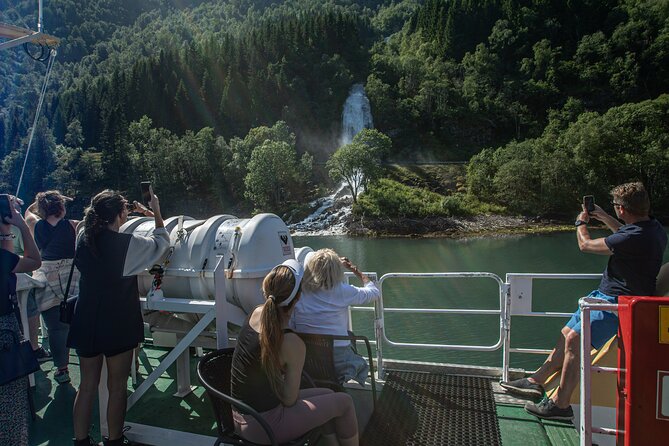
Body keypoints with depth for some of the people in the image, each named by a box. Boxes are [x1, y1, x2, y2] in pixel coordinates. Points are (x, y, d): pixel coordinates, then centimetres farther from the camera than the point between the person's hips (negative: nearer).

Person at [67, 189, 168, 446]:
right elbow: (161, 241, -2)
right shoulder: (128, 244, -18)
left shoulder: (84, 239, -3)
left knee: (87, 385, 17)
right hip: (118, 326, -5)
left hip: (86, 325, 5)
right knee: (117, 386, 12)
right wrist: (156, 212, 9)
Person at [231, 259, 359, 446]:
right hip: (264, 427, -8)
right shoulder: (292, 344, -28)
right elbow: (289, 400, -17)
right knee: (344, 402, 8)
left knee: (327, 395, 20)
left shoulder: (256, 313, -7)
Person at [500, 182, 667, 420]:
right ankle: (536, 381, 16)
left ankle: (560, 403, -8)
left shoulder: (637, 237, -26)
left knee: (574, 340, -18)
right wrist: (603, 217, 32)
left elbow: (585, 244, -14)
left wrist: (581, 222, 5)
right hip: (608, 295, 11)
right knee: (567, 334, 9)